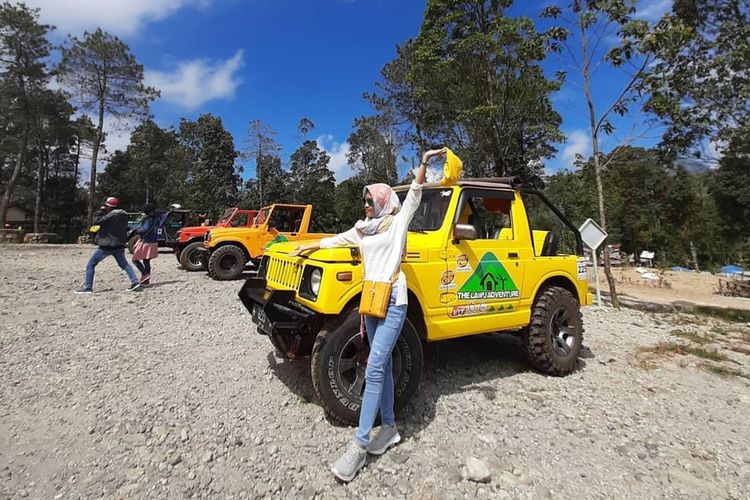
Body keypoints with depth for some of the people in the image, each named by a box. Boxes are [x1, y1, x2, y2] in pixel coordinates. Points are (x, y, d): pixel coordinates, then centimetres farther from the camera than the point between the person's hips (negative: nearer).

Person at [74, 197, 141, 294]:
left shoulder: (111, 215, -17)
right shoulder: (123, 215, 10)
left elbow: (96, 221, -15)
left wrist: (100, 211, -5)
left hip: (107, 246, -8)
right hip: (119, 245, 8)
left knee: (91, 264, 4)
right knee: (124, 264, 15)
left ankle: (88, 287, 4)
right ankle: (134, 281, 1)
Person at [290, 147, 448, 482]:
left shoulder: (399, 221, 1)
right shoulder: (362, 228, 17)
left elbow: (414, 195, -10)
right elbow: (335, 241, 27)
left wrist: (423, 164, -21)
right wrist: (306, 247, 32)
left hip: (393, 301, -6)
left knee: (374, 370, -8)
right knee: (383, 365, 13)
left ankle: (359, 445, -1)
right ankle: (389, 427, 25)